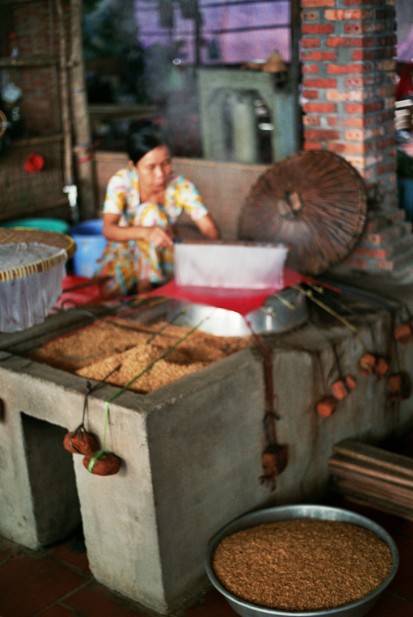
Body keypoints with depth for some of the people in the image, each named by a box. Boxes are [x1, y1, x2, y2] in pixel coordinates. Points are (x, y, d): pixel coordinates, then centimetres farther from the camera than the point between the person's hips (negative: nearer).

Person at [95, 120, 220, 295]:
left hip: (159, 260, 2)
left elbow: (211, 230, -20)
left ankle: (144, 287, -22)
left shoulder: (181, 187, -16)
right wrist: (144, 232, -48)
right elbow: (108, 229, -29)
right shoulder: (121, 182, -17)